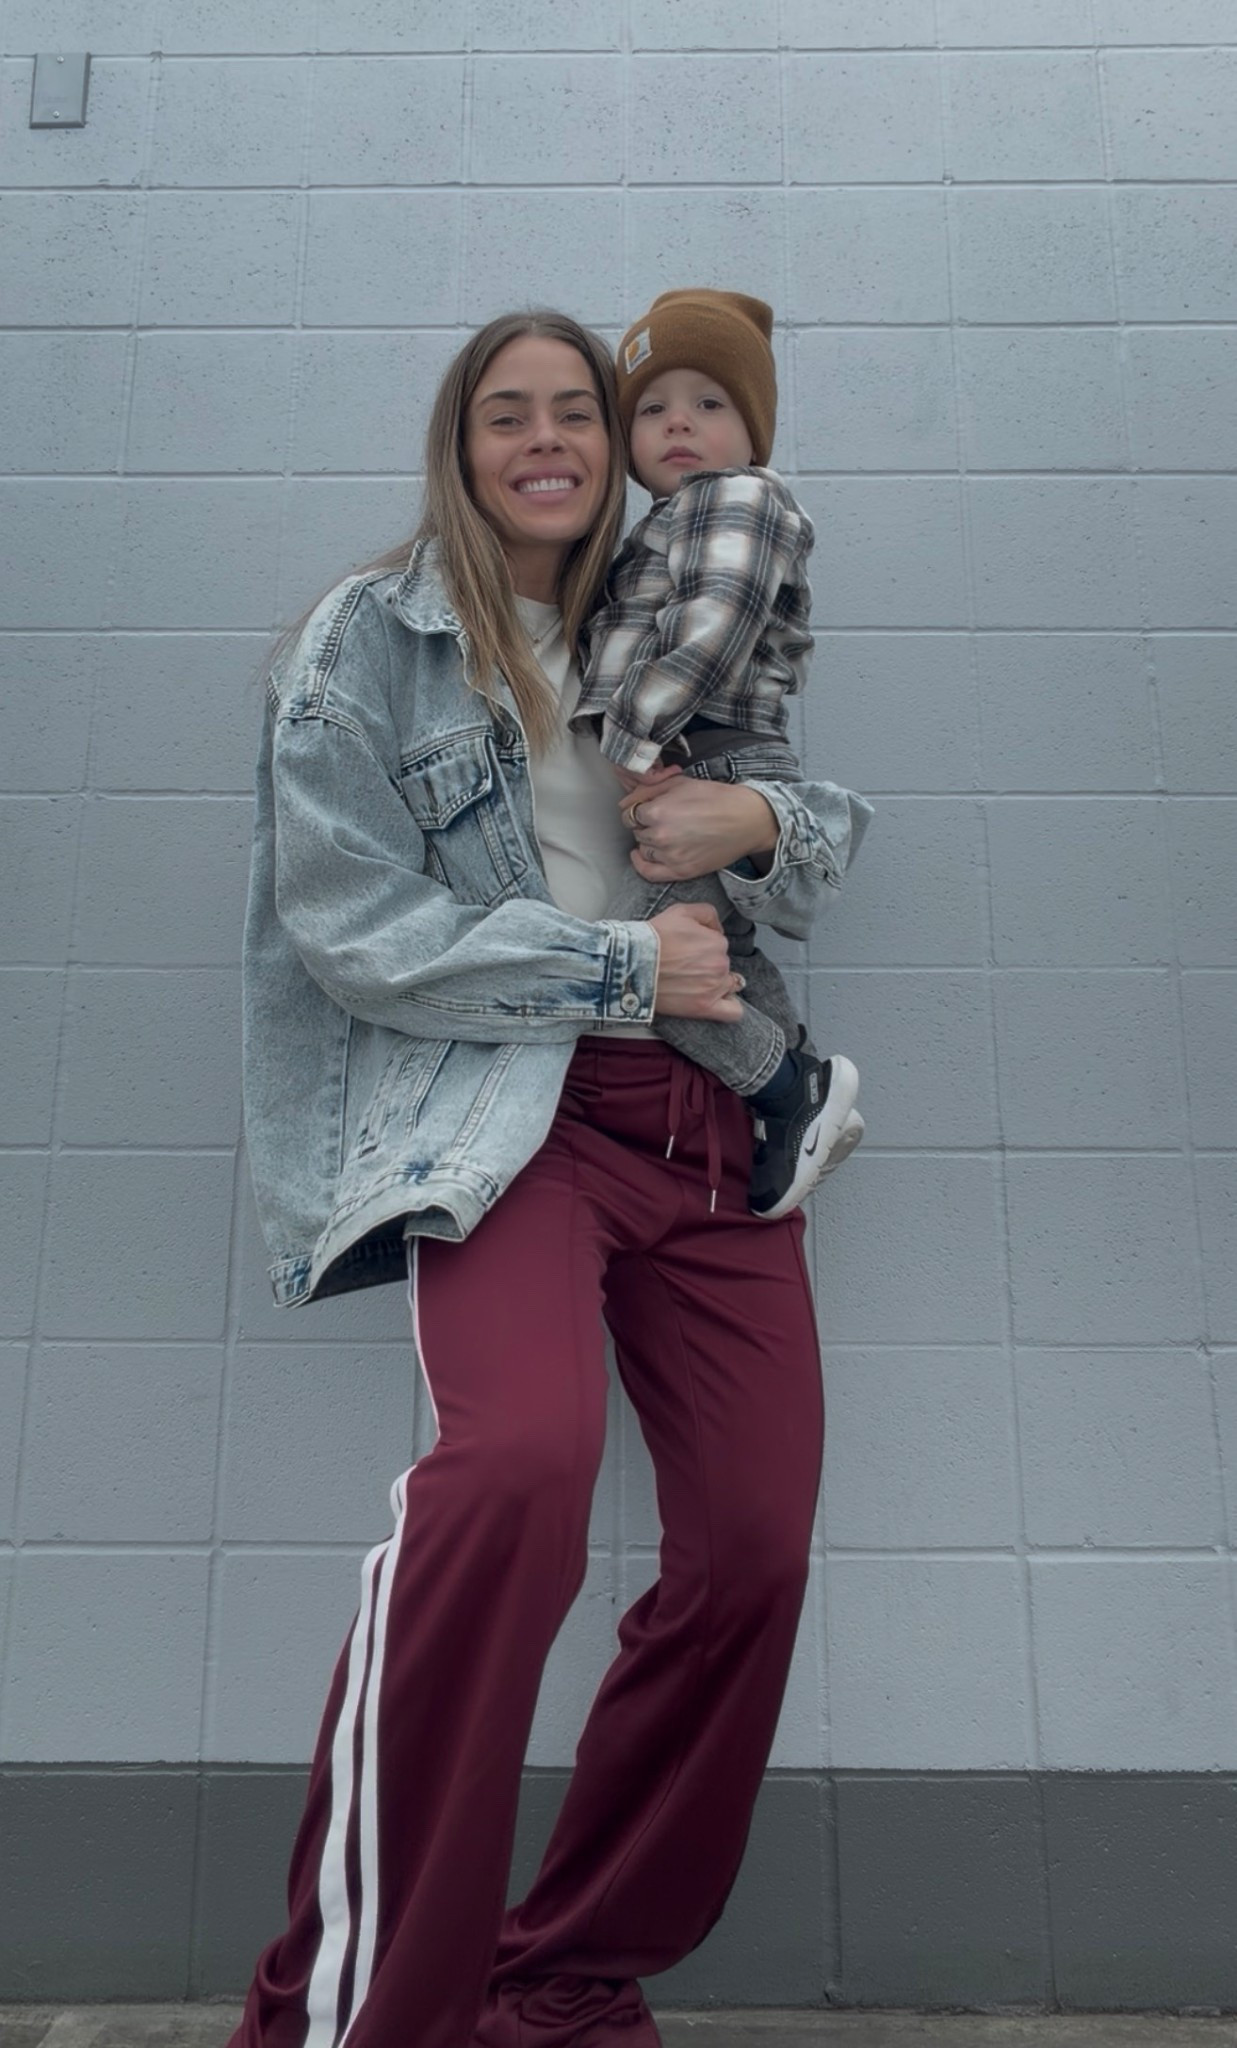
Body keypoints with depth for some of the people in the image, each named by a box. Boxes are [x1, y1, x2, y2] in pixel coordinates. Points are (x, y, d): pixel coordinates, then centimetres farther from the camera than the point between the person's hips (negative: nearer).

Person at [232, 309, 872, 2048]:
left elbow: (831, 840, 23)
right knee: (520, 1457, -32)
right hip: (498, 1098, -5)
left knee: (755, 1541, -3)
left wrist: (765, 822, -1)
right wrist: (621, 967, -8)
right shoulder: (367, 638, 6)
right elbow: (356, 930, -5)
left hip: (704, 1108, 6)